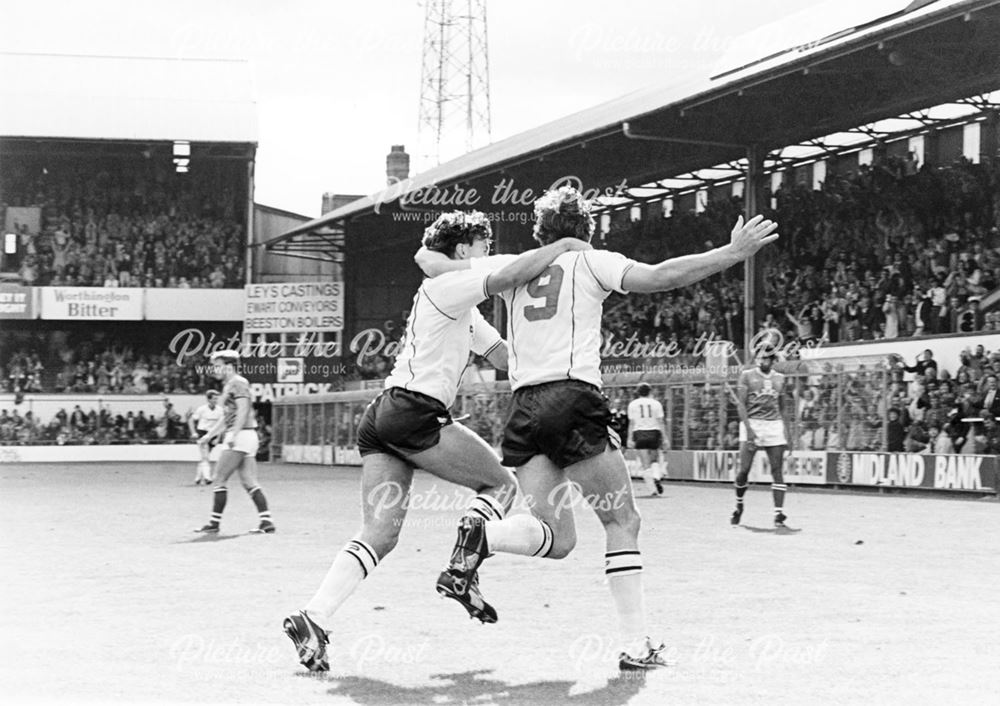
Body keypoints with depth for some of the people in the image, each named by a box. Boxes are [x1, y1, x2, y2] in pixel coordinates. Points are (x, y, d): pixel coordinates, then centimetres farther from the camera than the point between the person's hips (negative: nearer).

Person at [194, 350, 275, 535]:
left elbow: (243, 410, -20)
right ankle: (266, 522, 1)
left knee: (220, 479, -6)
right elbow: (227, 417, 29)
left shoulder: (238, 383, -8)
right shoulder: (228, 386, 22)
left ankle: (214, 523, -2)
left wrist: (233, 435, -28)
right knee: (249, 483, 5)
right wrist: (209, 435, 29)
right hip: (246, 438, 10)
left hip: (241, 435, -10)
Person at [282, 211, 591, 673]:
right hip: (414, 413, -9)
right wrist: (563, 246, -8)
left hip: (380, 418, 9)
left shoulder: (465, 311, 27)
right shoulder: (446, 285, -3)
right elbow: (512, 276, -19)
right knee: (501, 482, 5)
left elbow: (506, 356, 27)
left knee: (378, 535, 0)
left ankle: (314, 618, -11)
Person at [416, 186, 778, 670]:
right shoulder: (590, 262, 7)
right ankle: (635, 645, -2)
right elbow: (659, 277, -6)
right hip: (574, 397, -4)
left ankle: (483, 533, -23)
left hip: (524, 407, 4)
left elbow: (431, 263, 21)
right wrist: (733, 253, -1)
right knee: (622, 523, 6)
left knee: (557, 537, 6)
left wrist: (430, 249, 44)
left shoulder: (512, 267, 18)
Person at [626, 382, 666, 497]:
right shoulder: (656, 403, 4)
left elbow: (631, 423, 1)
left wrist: (631, 439, 3)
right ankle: (656, 478, -12)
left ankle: (652, 490, -8)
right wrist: (664, 437, 3)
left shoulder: (633, 404, 4)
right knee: (655, 460, 17)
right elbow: (660, 422, 1)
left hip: (639, 433, 0)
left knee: (645, 465, -1)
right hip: (653, 432, 0)